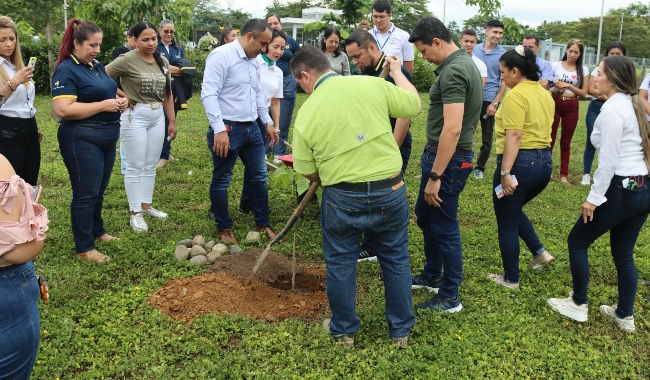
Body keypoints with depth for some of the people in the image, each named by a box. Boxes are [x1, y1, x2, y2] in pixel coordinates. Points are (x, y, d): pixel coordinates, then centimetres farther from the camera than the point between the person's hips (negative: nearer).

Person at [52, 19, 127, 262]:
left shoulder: (97, 66, 12)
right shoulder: (66, 70, -14)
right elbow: (63, 109, -24)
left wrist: (120, 102, 2)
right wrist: (104, 106, -23)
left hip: (107, 137, 9)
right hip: (82, 139, -9)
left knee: (99, 190, 19)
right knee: (86, 193, -1)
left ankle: (97, 231, 35)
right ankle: (84, 248, 10)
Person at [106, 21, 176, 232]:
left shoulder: (163, 62, 6)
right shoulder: (127, 60, -12)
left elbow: (167, 94, 11)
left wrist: (172, 121, 10)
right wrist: (122, 96, -12)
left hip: (158, 116, 6)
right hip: (134, 116, -6)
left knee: (151, 165, 13)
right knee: (135, 167, 0)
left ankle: (146, 205, 26)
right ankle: (135, 213, 8)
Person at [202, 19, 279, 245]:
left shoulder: (253, 61, 12)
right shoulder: (221, 56, -15)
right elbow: (209, 94, -22)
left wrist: (268, 122, 21)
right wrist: (219, 130, -26)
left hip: (251, 128, 8)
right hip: (228, 129, -8)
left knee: (260, 176, 13)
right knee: (222, 180, 6)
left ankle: (263, 223, 28)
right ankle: (224, 228, 21)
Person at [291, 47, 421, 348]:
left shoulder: (307, 113, -6)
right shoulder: (371, 84, -7)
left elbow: (308, 171, 0)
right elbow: (413, 105, 6)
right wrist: (397, 71, 22)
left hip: (343, 198, -1)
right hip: (390, 191, 2)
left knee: (341, 263, 18)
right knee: (396, 260, 18)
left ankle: (344, 330, 32)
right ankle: (401, 330, 30)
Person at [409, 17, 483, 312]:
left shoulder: (453, 72, -21)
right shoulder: (464, 63, 12)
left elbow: (452, 128, -29)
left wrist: (435, 176, -26)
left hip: (447, 160, -11)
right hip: (440, 154, 11)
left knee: (444, 228, 1)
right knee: (425, 216, 23)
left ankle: (449, 298, 16)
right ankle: (432, 276, 39)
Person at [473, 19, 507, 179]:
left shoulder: (503, 54, -4)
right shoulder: (474, 49, 3)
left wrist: (495, 103, -10)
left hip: (489, 100, -2)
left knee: (487, 138, 7)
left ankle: (480, 168, 21)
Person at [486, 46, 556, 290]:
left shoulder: (516, 95, -15)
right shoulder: (545, 94, 12)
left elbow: (514, 136, -22)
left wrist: (505, 172, -24)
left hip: (521, 162, -9)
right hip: (544, 162, 9)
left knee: (507, 222, 5)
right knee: (514, 210, 29)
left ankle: (511, 279, 15)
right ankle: (539, 252, 22)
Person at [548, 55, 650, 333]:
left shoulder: (612, 109, -16)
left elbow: (608, 161, -19)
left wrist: (594, 197, -13)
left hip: (621, 189, -9)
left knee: (577, 242, 9)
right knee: (623, 254, 17)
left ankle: (578, 305, 19)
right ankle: (625, 316, 26)